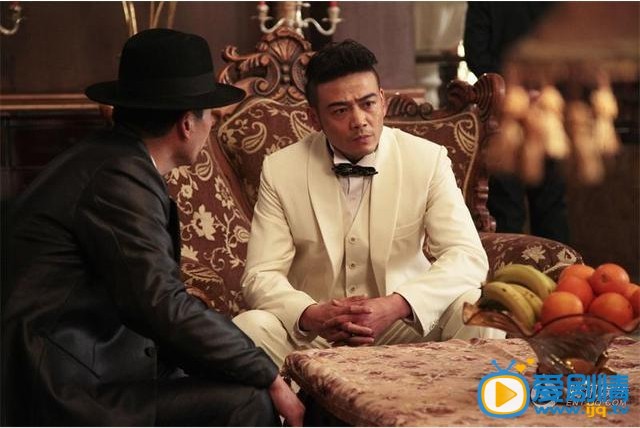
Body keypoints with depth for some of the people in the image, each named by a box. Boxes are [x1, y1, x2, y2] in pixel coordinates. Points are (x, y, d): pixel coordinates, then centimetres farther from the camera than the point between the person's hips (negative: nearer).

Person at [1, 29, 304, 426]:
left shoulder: (119, 162, 13)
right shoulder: (119, 178, -16)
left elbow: (150, 295, 13)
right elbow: (162, 307, -22)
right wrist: (270, 377, -15)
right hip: (71, 392, -10)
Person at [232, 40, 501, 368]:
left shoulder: (428, 160, -5)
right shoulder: (280, 170, -4)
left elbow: (469, 257, -12)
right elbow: (261, 275, -7)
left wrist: (396, 306, -30)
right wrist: (311, 316, -30)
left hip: (406, 325, 0)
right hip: (311, 331, 0)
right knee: (248, 329, -30)